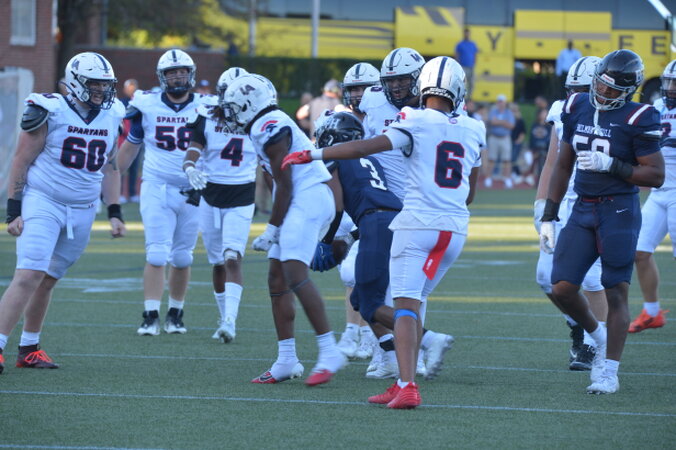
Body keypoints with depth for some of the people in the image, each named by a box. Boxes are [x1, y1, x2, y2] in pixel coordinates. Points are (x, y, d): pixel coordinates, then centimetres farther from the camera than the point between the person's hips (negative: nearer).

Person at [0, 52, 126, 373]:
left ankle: (28, 349, 19)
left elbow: (109, 168, 17)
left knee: (47, 280, 9)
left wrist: (114, 213, 11)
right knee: (29, 276, -16)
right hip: (43, 202, -5)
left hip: (83, 211, 5)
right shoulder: (50, 112, -11)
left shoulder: (111, 117, 7)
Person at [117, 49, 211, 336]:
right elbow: (131, 145, 14)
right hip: (157, 190, -1)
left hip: (192, 192, 1)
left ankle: (175, 314, 21)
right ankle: (151, 316, -10)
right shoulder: (147, 106, 1)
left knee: (182, 258, 8)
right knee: (157, 254, -11)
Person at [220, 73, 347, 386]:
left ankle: (329, 352, -21)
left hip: (307, 199, -11)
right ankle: (287, 360, 11)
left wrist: (272, 229, -8)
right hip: (301, 201, 11)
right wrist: (275, 228, 18)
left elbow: (284, 185, -14)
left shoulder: (270, 128, -12)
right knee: (277, 279, 9)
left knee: (294, 274, -20)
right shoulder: (270, 126, 18)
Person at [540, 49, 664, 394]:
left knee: (616, 292, -1)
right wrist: (548, 217, 13)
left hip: (619, 211, -6)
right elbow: (562, 166, 15)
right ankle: (598, 337, 27)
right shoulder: (577, 108, 7)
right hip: (583, 210, 6)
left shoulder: (637, 119, -10)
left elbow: (656, 176, -10)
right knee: (562, 289, 0)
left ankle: (609, 371, 6)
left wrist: (612, 165, -20)